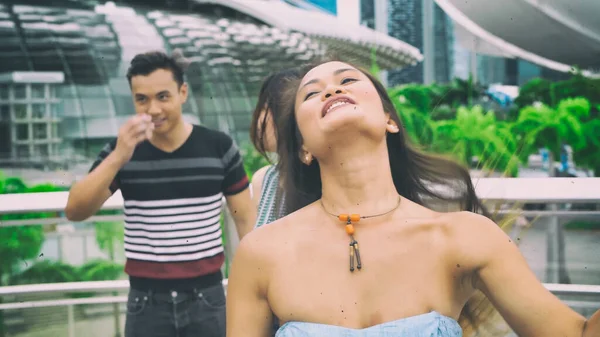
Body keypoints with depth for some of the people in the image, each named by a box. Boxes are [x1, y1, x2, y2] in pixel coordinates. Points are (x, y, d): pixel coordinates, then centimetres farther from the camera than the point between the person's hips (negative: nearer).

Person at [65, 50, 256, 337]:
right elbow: (75, 211, -10)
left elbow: (246, 218, 3)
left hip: (206, 298, 0)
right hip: (146, 302, 1)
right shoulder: (121, 152, 0)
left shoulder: (219, 147, -2)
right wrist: (118, 157, -22)